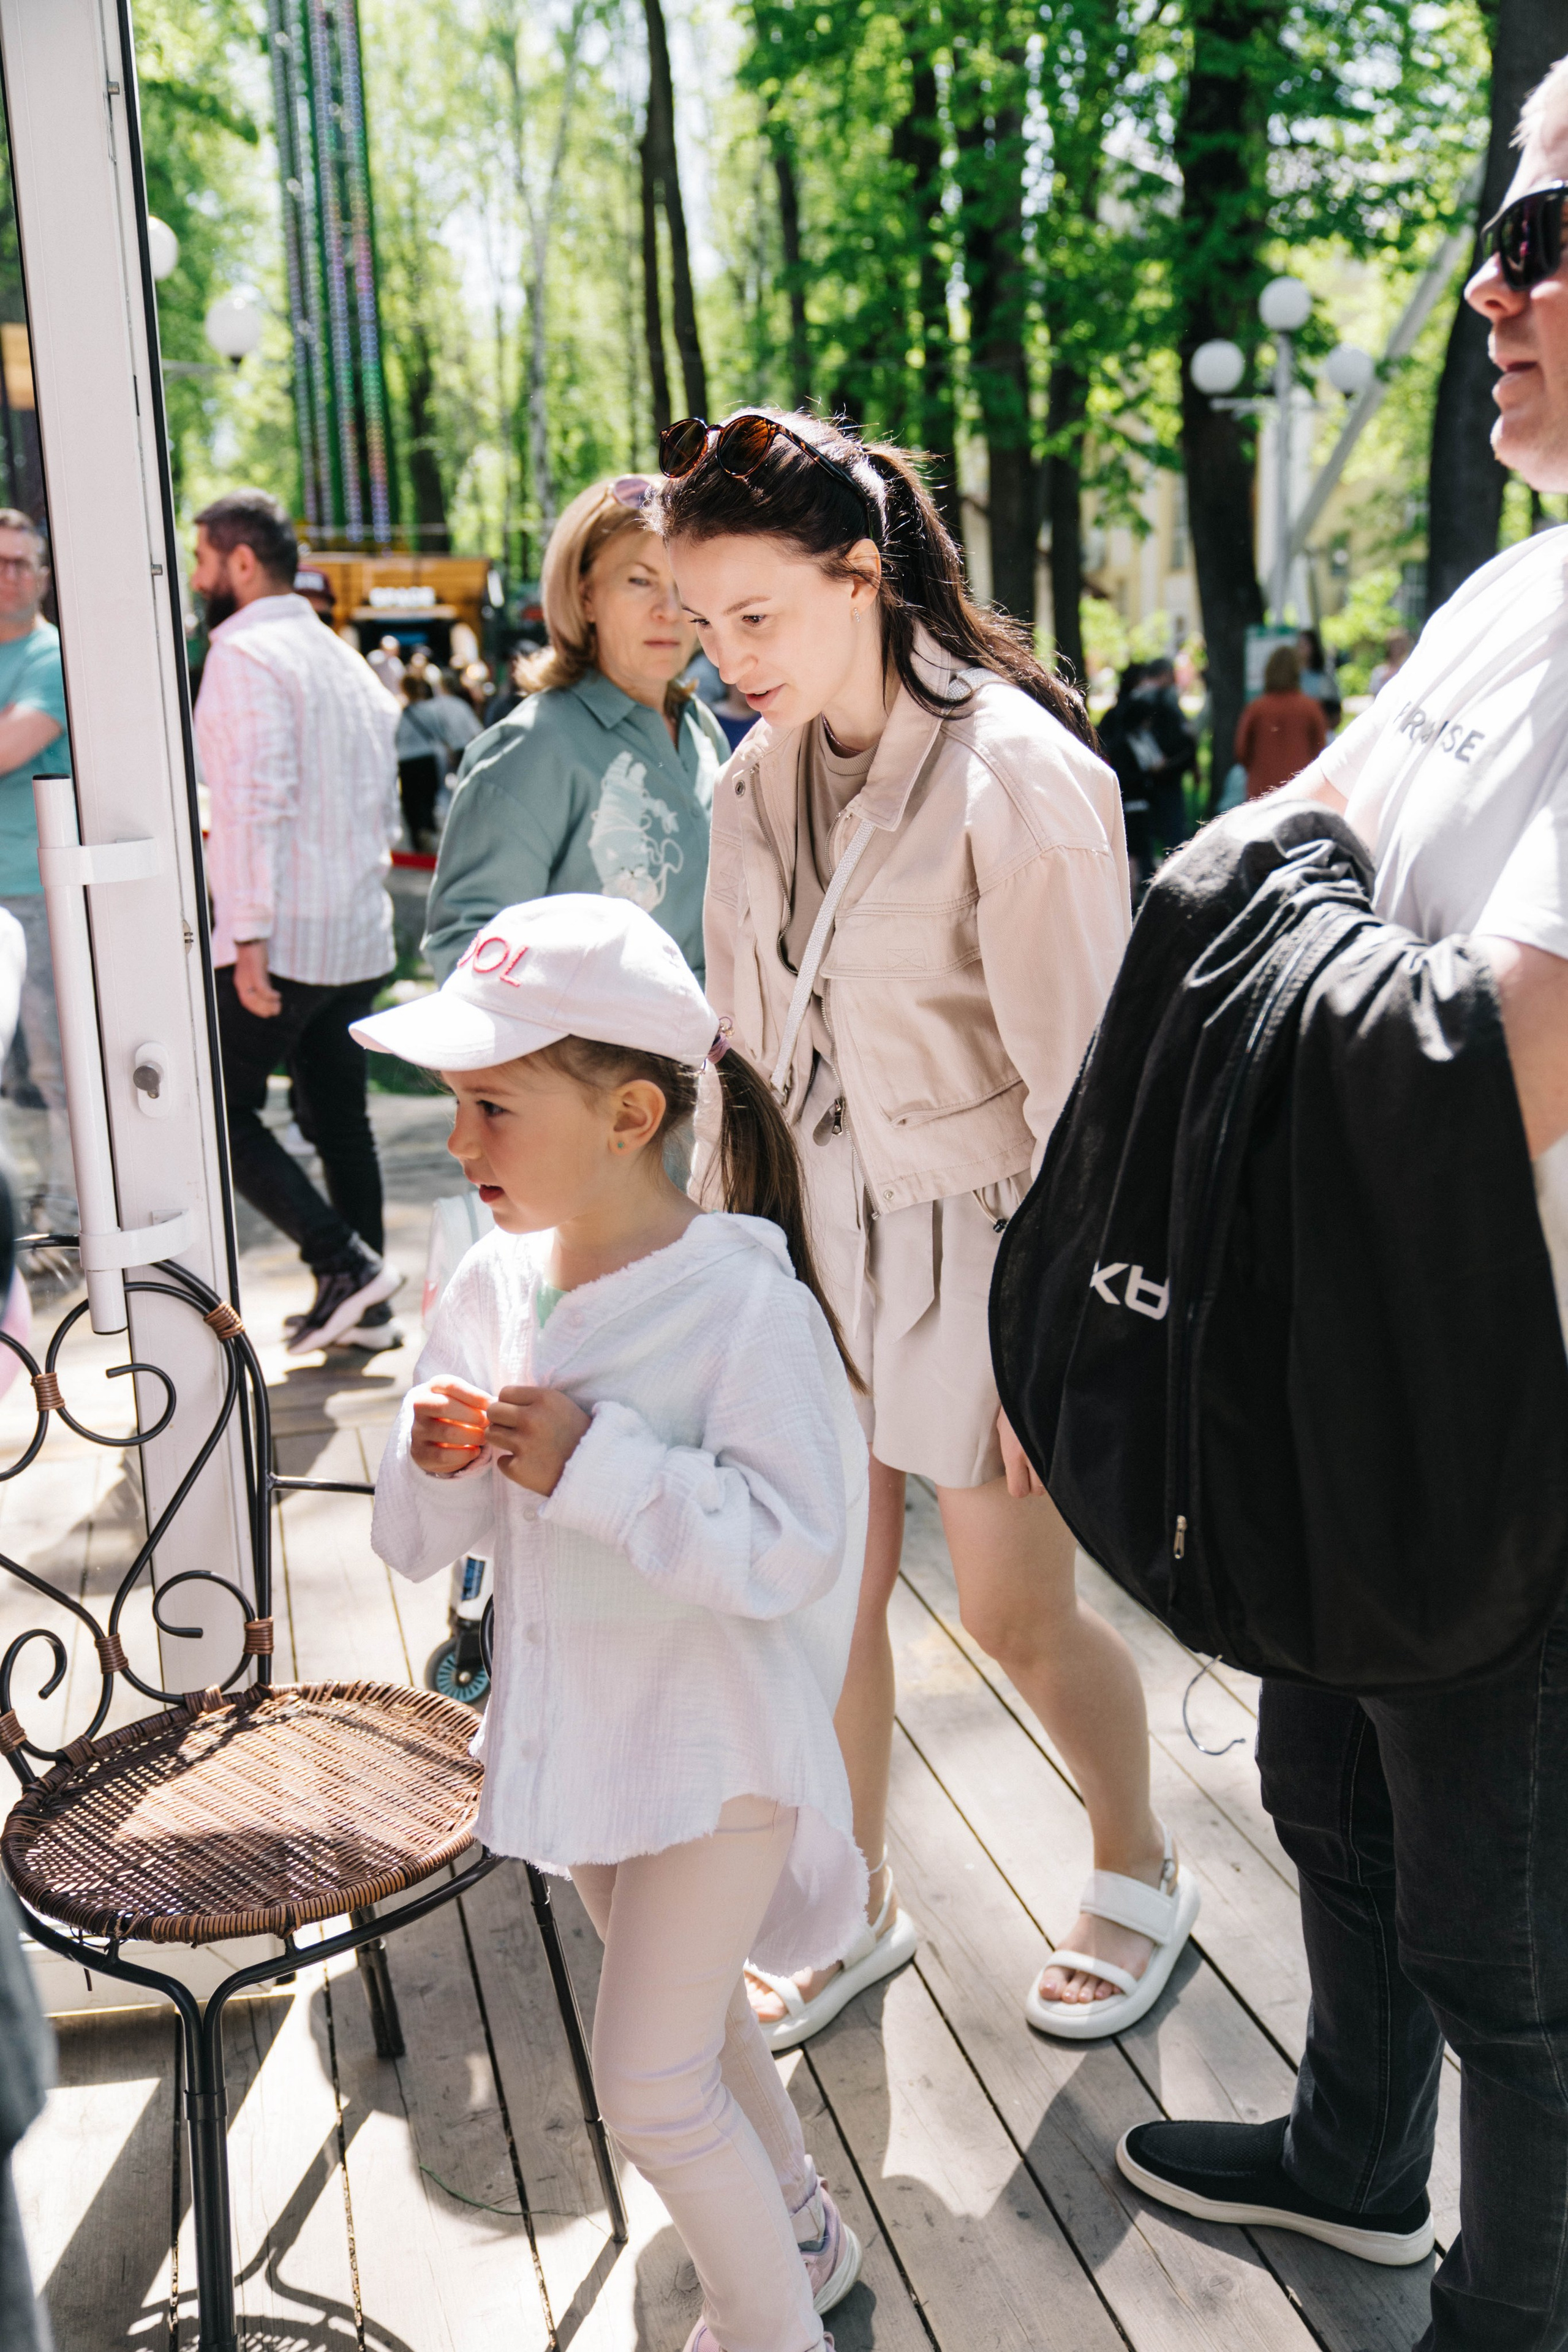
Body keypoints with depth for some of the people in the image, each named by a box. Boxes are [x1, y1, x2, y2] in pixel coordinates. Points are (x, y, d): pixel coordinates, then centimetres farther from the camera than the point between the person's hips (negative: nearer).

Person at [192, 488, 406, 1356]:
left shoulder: (245, 656, -11)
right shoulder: (347, 662, 17)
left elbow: (257, 804, -21)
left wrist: (249, 938, -22)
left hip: (280, 939, -8)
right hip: (360, 937, 8)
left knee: (222, 1110, 2)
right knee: (338, 1114, 14)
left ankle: (345, 1262, -7)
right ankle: (362, 1308, 18)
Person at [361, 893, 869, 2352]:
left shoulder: (745, 1304, -25)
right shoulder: (493, 1284, -5)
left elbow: (789, 1550, -29)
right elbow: (419, 1541, 2)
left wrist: (593, 1461, -31)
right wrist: (435, 1459, -20)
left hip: (715, 1749, -7)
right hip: (574, 1730, 7)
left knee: (647, 2085, 1)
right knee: (694, 2018, 26)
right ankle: (797, 2232, 52)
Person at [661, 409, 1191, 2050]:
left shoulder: (1014, 774, -17)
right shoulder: (758, 786, 3)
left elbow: (1078, 1083, -16)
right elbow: (745, 1040, 11)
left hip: (978, 1235, -5)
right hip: (816, 1225, 6)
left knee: (1018, 1617, 8)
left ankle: (1140, 1872, 36)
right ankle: (857, 1909, 32)